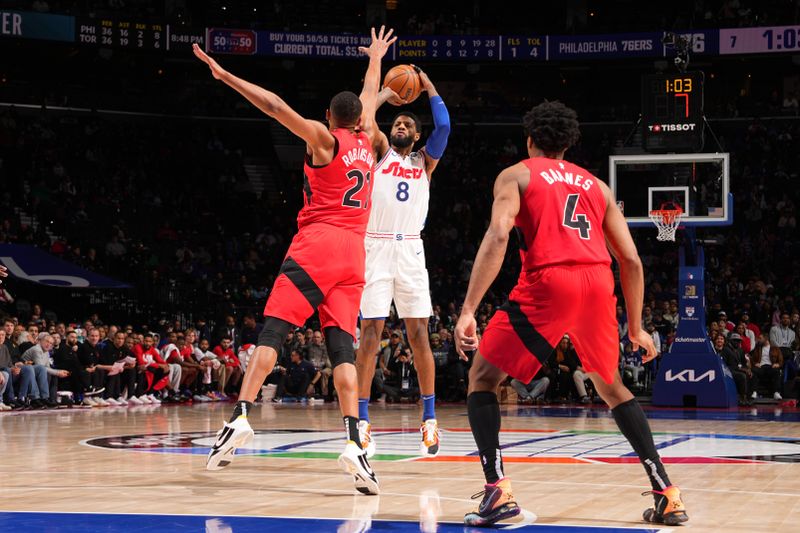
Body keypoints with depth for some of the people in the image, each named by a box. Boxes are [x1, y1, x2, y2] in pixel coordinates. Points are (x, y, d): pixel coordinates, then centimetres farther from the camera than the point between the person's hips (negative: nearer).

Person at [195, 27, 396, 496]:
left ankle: (241, 417, -24)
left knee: (274, 330, -8)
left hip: (316, 246, -4)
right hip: (353, 254, 4)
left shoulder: (323, 138, 3)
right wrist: (376, 58, 54)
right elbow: (370, 100, 37)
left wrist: (225, 75, -6)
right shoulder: (366, 140, 17)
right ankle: (354, 443, -16)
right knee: (342, 347, -2)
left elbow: (276, 106, -7)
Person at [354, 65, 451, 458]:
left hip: (410, 252, 1)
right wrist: (387, 94, 9)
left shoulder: (424, 161, 15)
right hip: (376, 249, -1)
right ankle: (362, 420, -5)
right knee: (370, 333, -5)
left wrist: (429, 87, 7)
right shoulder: (380, 152, 12)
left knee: (419, 333, -1)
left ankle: (429, 418, 1)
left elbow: (443, 127, 0)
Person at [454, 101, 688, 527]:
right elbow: (631, 260, 19)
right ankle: (666, 495, 17)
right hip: (597, 284, 4)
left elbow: (497, 236, -6)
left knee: (482, 377, 10)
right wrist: (636, 327, 29)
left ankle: (498, 490, -8)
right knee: (611, 386, 25)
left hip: (548, 283, -4)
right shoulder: (596, 185, 26)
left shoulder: (516, 175, 13)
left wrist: (468, 310, -12)